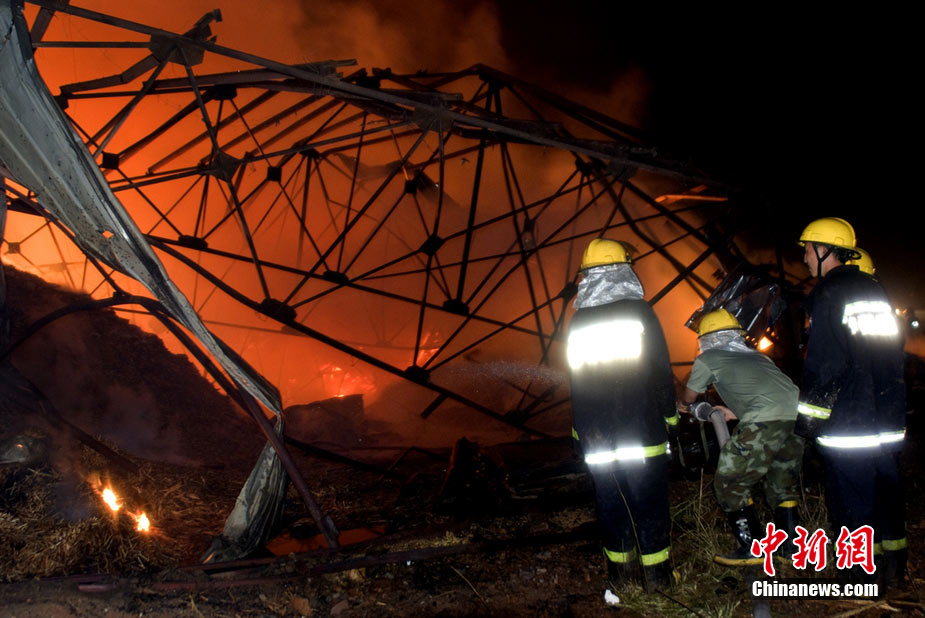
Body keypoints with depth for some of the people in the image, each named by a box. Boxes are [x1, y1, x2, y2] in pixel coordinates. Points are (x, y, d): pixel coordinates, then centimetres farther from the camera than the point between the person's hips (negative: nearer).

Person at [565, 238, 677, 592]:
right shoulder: (639, 310, -5)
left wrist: (581, 429, 17)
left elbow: (576, 376, 9)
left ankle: (620, 570, 21)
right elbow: (662, 368, -6)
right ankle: (656, 574, 11)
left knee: (610, 500, 12)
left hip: (596, 433, 4)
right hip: (642, 431, -3)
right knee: (649, 502, 5)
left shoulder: (578, 321, 5)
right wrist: (669, 415, 3)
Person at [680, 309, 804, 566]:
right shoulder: (755, 355, 32)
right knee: (784, 484, 25)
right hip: (799, 413, 7)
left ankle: (752, 548, 10)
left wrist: (681, 403, 53)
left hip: (765, 421, -7)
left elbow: (688, 398, 31)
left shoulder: (707, 359, 16)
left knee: (729, 483, 8)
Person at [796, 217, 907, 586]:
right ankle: (893, 570, 26)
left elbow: (822, 365, -17)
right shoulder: (876, 291, 13)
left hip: (847, 425, -8)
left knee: (851, 499, 2)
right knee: (886, 490, 16)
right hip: (889, 420, 8)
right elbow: (894, 356, 18)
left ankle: (862, 573, 10)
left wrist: (809, 419, -11)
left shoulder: (828, 294, -12)